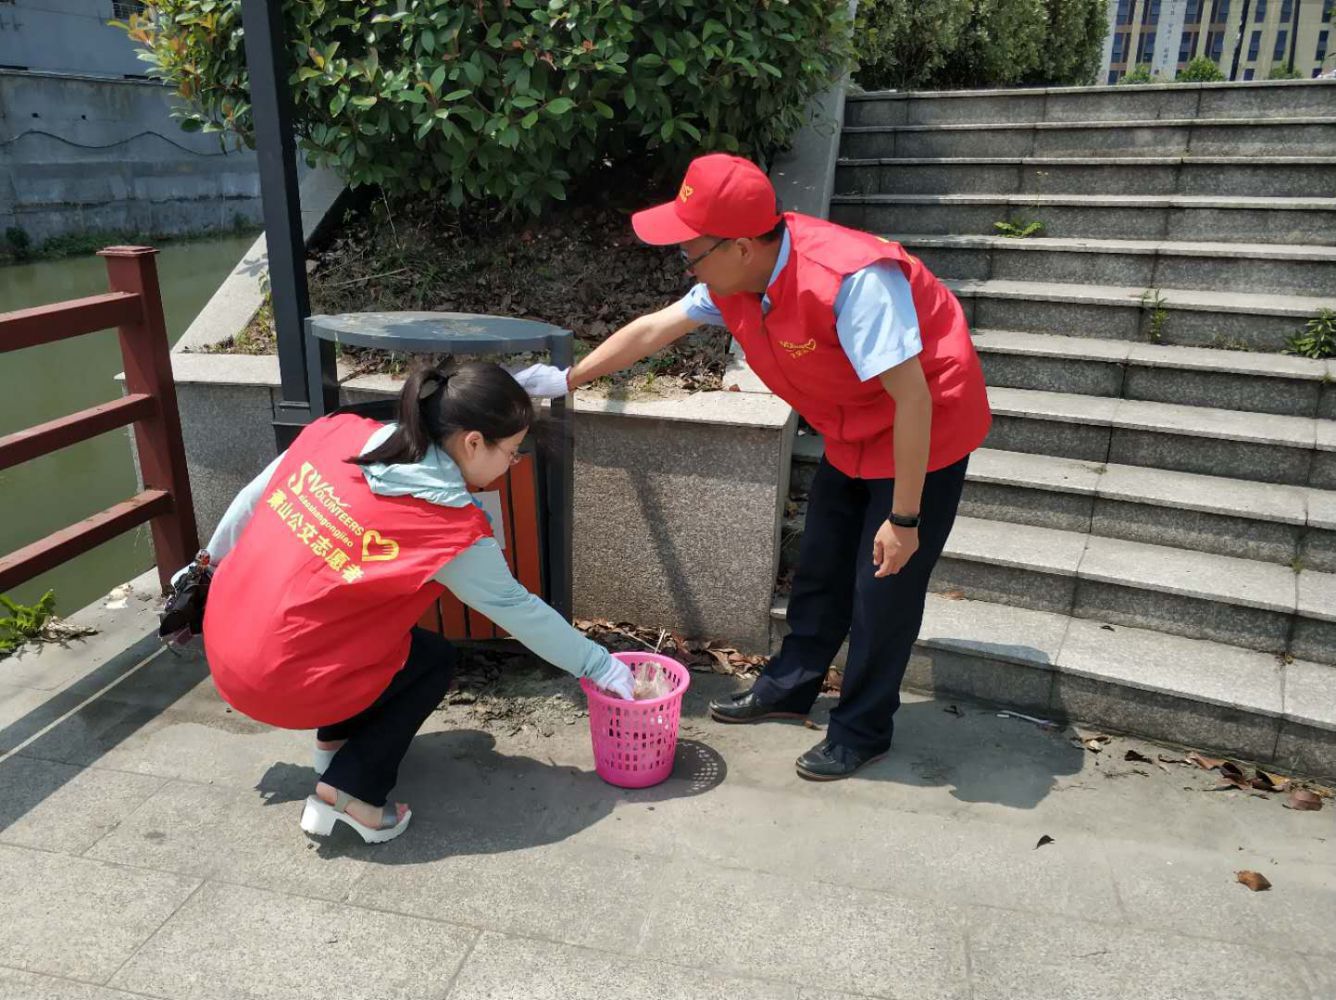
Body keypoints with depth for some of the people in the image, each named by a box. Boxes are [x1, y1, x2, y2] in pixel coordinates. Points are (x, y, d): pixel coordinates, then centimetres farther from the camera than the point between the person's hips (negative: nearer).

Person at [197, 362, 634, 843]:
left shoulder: (337, 431, -5)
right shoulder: (452, 531, -18)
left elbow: (249, 502, 6)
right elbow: (518, 609, -8)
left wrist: (212, 564, 25)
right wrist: (600, 666, 6)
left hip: (221, 643, 7)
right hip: (282, 685, -7)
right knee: (435, 660, 14)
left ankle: (336, 738, 32)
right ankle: (349, 792, 4)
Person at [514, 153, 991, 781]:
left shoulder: (852, 280, -35)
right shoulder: (736, 280, -10)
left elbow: (913, 398, -32)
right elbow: (654, 328, 3)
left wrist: (904, 517, -26)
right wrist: (568, 380, 7)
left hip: (925, 432, -7)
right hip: (853, 436, 8)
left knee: (884, 586, -1)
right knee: (820, 567, 15)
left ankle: (862, 731, 18)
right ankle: (789, 688, 33)